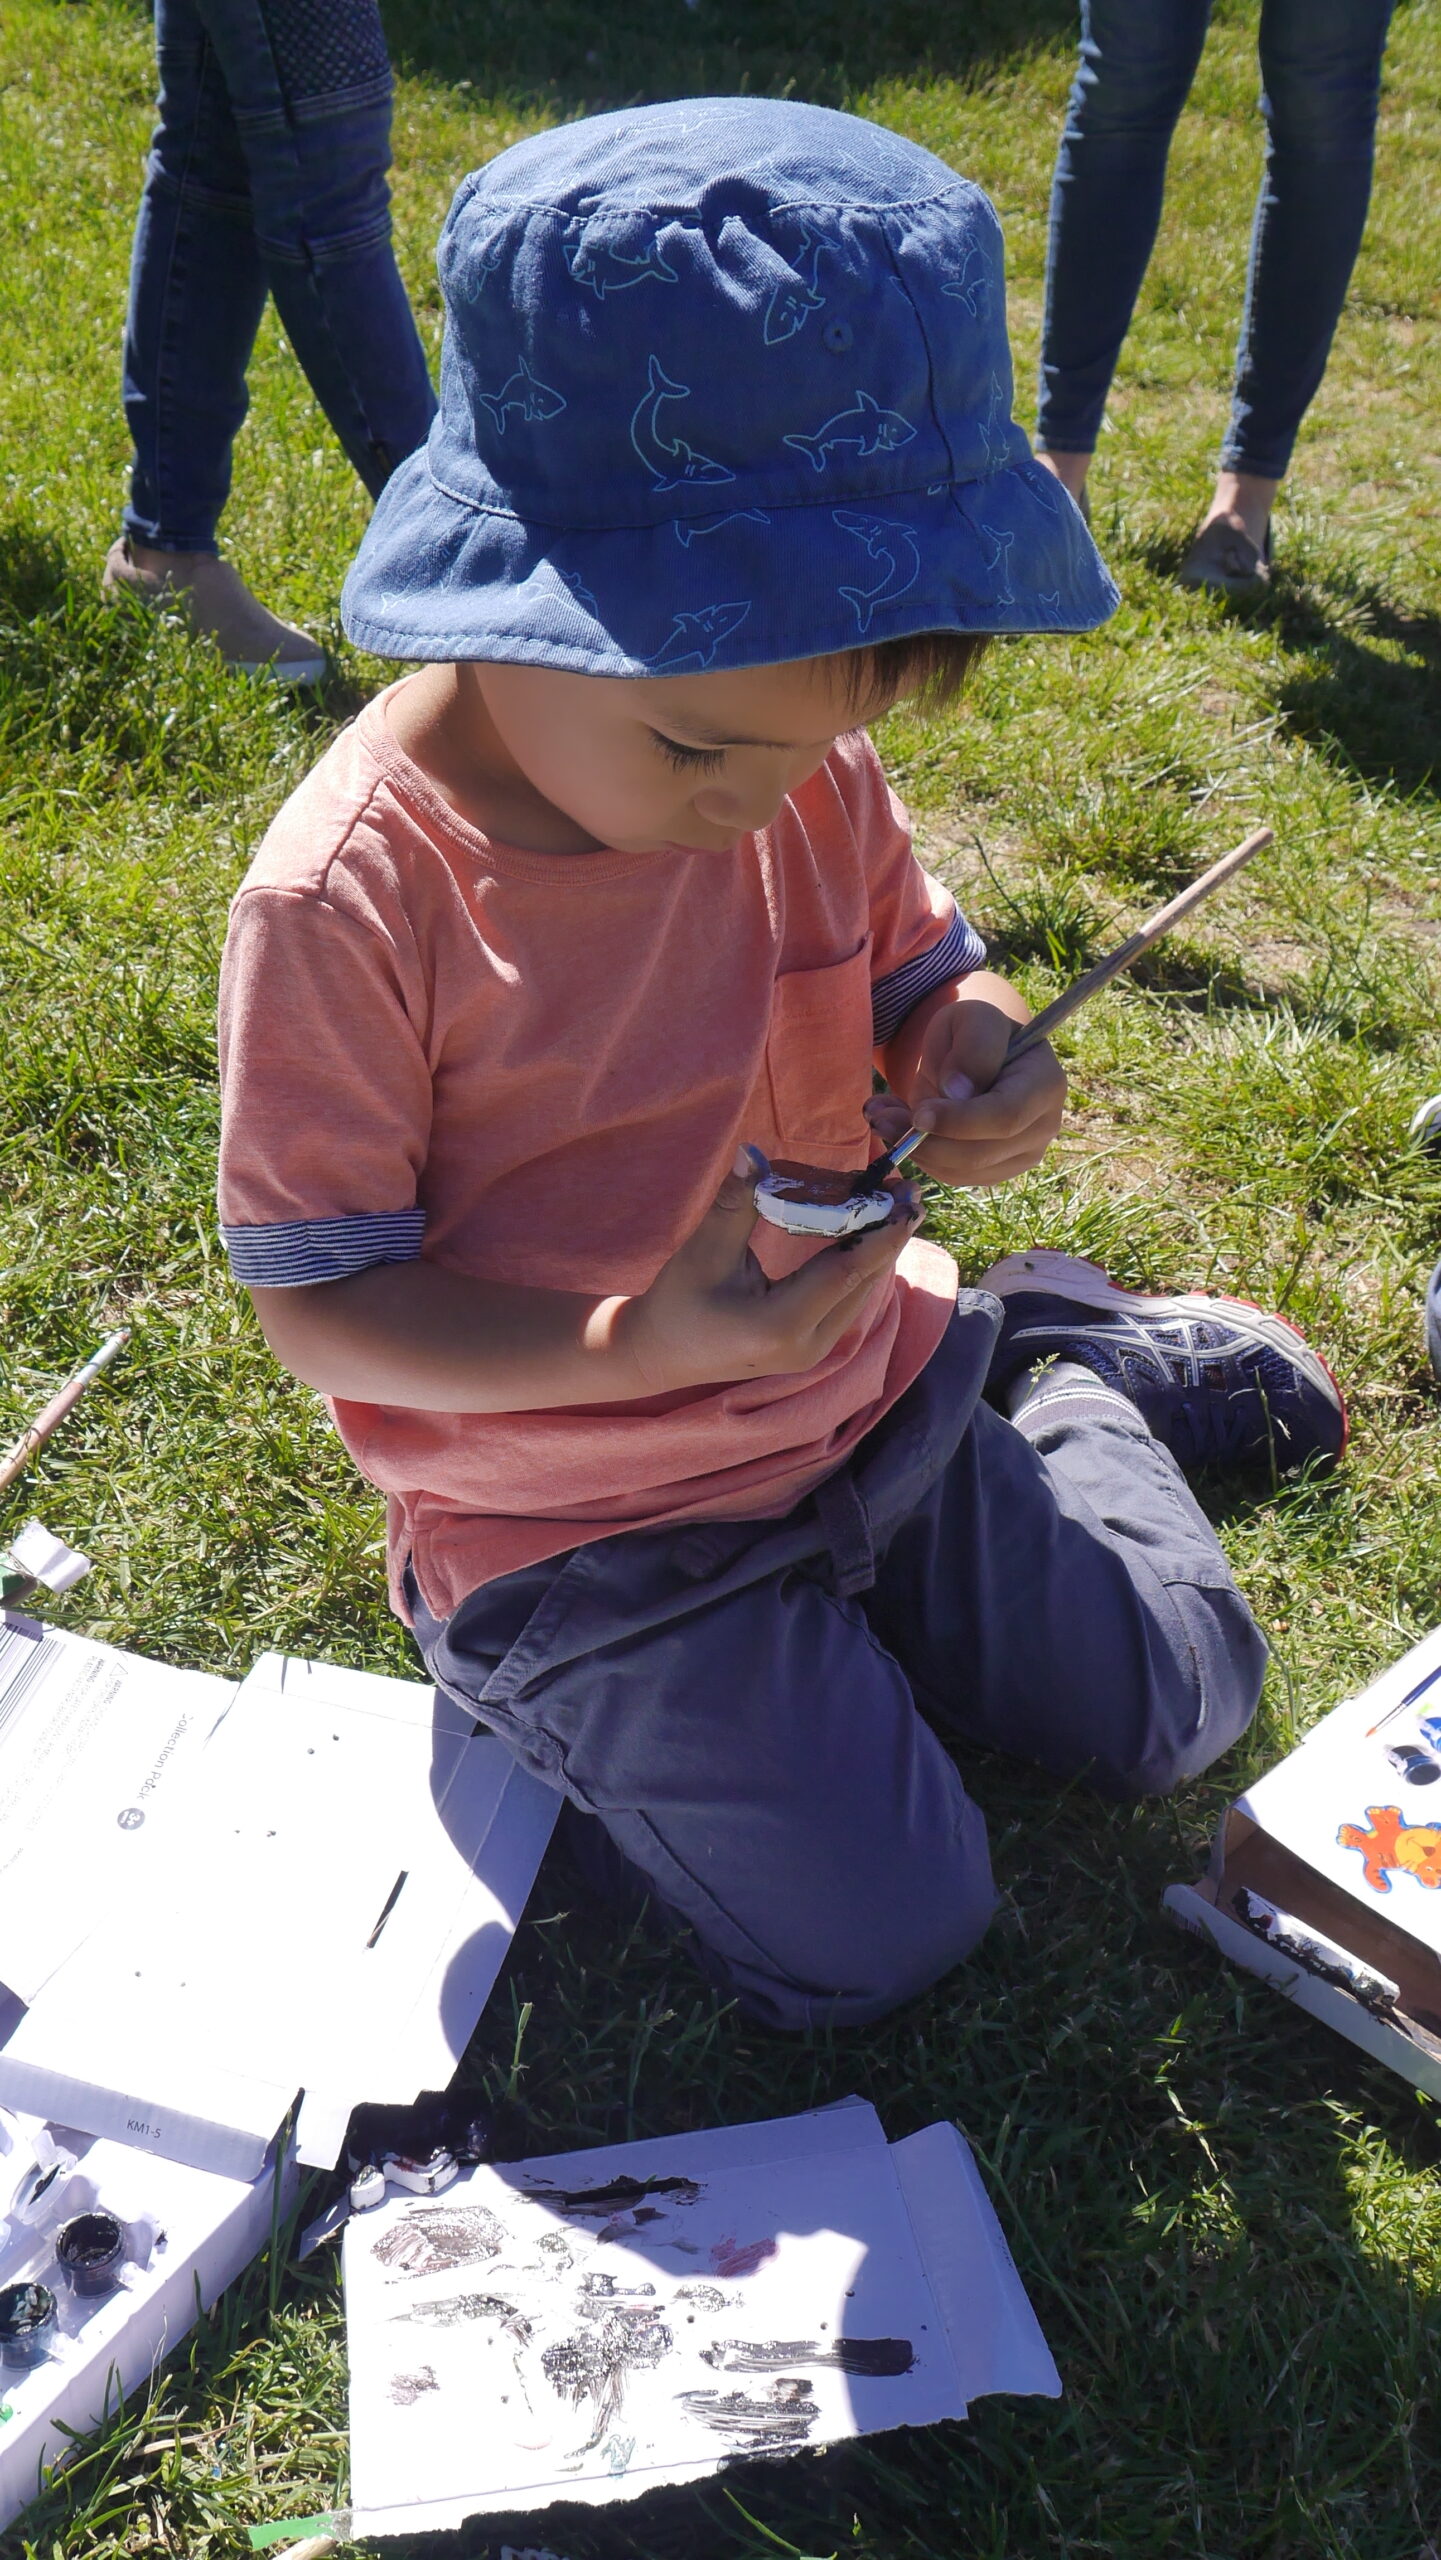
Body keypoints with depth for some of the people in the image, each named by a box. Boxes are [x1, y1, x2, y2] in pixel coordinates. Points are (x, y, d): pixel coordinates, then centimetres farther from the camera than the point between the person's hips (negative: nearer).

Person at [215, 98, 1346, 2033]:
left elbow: (919, 969, 7)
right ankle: (591, 1709, 18)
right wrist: (631, 1346, -35)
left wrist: (971, 1050, -19)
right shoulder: (349, 901, -26)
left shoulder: (803, 770, -9)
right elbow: (316, 1304, -20)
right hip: (589, 1528, -5)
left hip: (865, 1394, 5)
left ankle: (1063, 1367, 38)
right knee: (878, 1936, -7)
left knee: (1176, 1699, 14)